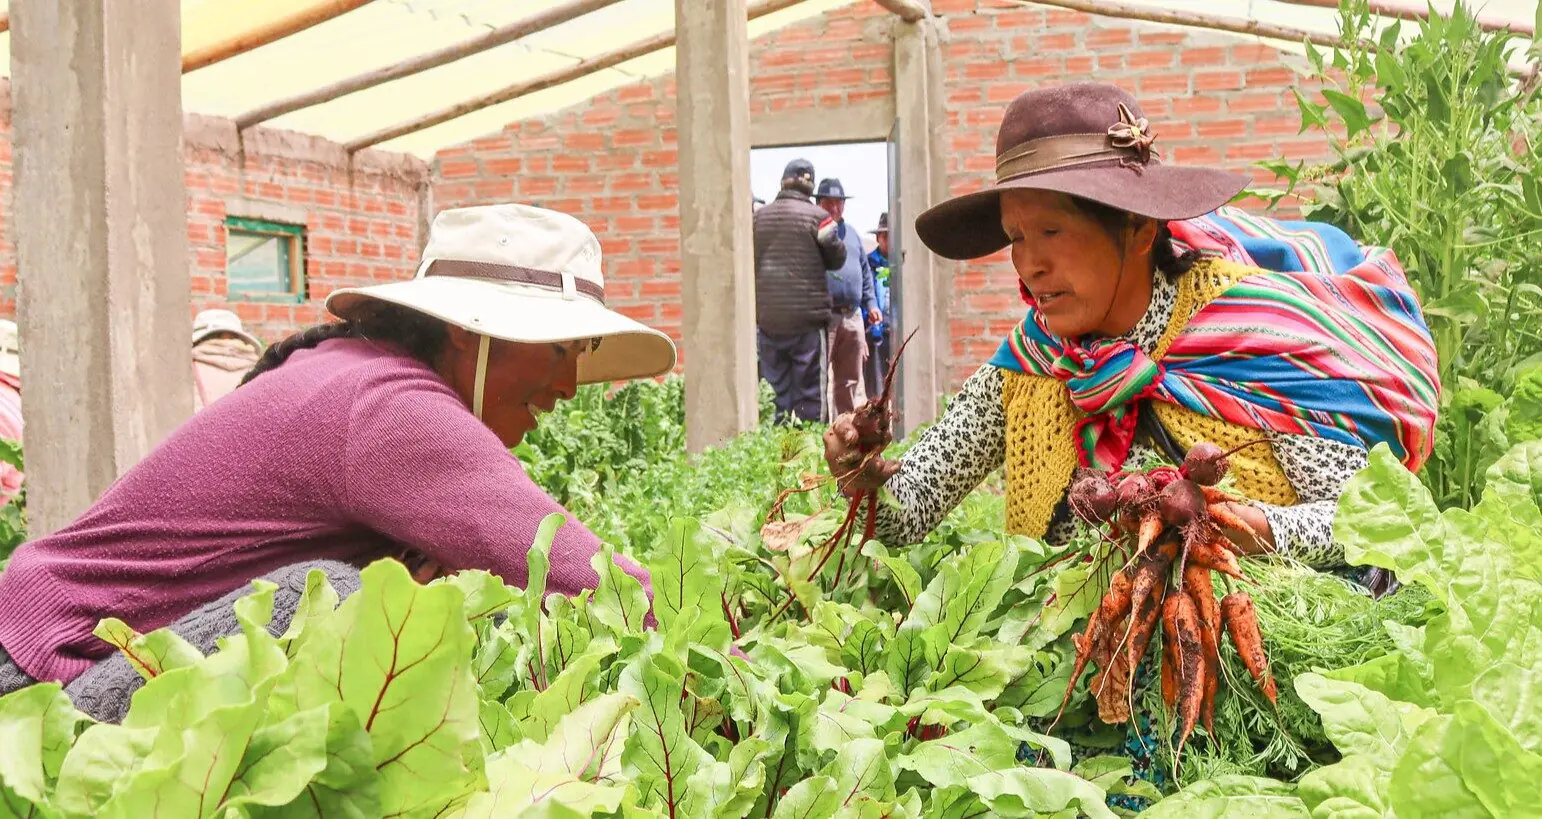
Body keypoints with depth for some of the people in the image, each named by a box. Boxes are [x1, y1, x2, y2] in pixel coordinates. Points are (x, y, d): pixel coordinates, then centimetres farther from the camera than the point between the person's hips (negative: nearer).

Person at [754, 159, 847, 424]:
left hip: (767, 319, 4)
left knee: (775, 391, 10)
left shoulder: (758, 217, 5)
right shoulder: (816, 216, -7)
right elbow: (836, 258, 1)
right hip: (808, 318, -4)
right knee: (811, 392, 2)